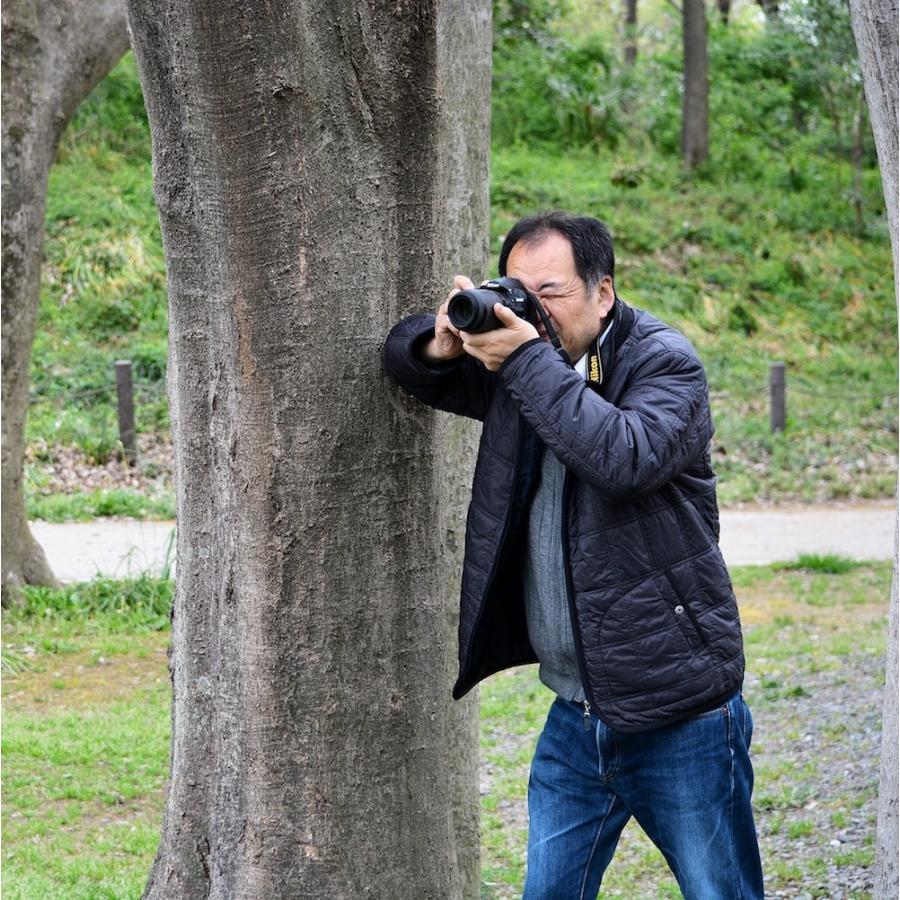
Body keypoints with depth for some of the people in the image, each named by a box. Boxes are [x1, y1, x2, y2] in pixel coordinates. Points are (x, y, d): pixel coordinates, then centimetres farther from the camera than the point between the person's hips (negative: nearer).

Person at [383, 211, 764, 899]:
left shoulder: (665, 364, -10)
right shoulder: (514, 359, 7)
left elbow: (625, 458, -29)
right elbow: (407, 359, 17)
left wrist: (528, 360, -26)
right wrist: (441, 345, -7)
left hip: (680, 718, -6)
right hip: (575, 720, 6)